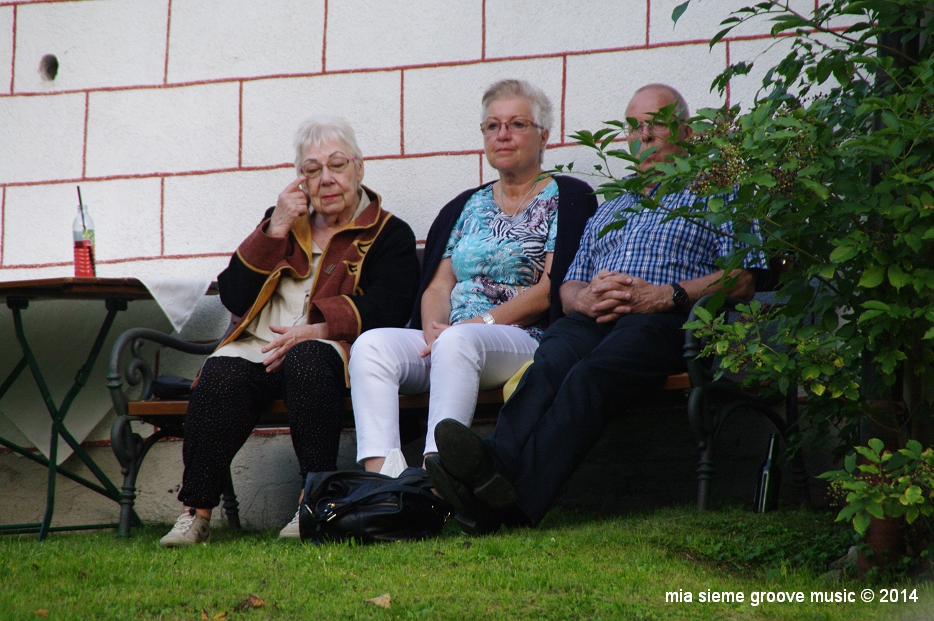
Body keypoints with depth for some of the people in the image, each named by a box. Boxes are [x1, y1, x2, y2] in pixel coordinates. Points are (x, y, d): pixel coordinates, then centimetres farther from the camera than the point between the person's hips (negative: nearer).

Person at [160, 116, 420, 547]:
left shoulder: (388, 234, 14)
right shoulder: (283, 220, 26)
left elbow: (385, 310, -5)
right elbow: (234, 298, 13)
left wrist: (318, 329, -20)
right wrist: (274, 232, 3)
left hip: (328, 348, -3)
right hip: (258, 347, 3)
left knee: (306, 360, -39)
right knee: (221, 373, -31)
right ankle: (195, 511, -30)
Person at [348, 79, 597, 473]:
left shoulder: (567, 199, 9)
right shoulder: (465, 207, 26)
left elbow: (552, 289, -3)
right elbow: (438, 285, 16)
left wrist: (481, 322, -12)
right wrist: (435, 330, -7)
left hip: (523, 341, -5)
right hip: (448, 337, 5)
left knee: (458, 342, -39)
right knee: (371, 345, -25)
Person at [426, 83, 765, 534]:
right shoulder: (608, 212, 38)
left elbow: (744, 280, 5)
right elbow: (566, 289, 27)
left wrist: (668, 295, -11)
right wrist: (587, 298, 0)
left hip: (669, 321, -4)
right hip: (594, 320, 5)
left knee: (592, 373, -38)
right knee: (550, 363, -34)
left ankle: (518, 495, -61)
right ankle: (497, 461, -62)